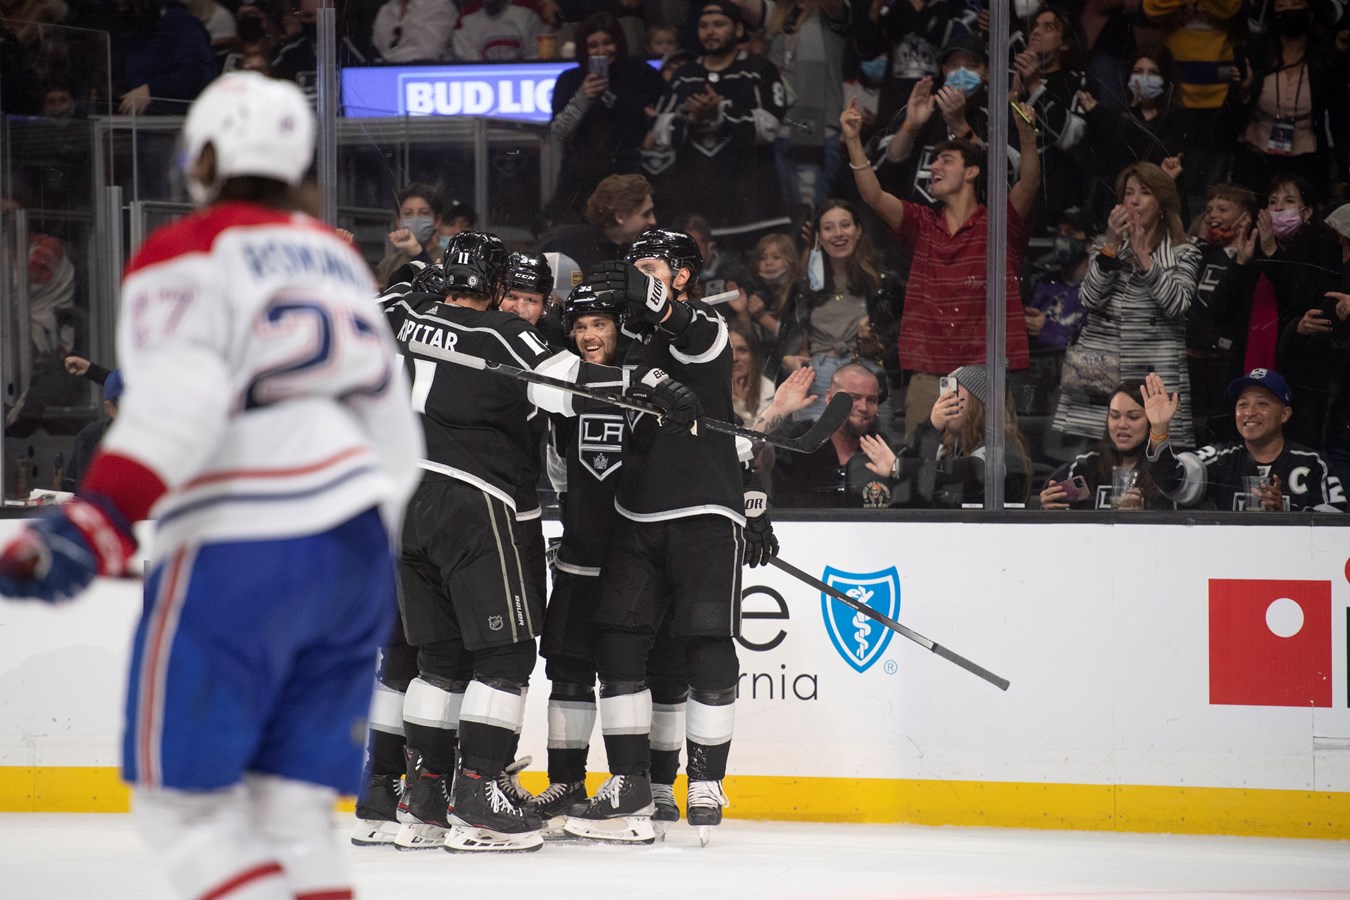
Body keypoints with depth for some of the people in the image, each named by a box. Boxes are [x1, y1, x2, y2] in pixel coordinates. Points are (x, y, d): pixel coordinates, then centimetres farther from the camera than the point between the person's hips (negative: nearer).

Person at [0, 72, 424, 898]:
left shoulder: (185, 253, 0)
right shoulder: (338, 259, 22)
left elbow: (177, 401, -18)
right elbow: (396, 435, 24)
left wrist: (94, 525, -25)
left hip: (242, 551, -7)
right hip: (358, 550, 7)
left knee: (184, 799, -2)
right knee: (291, 807, 9)